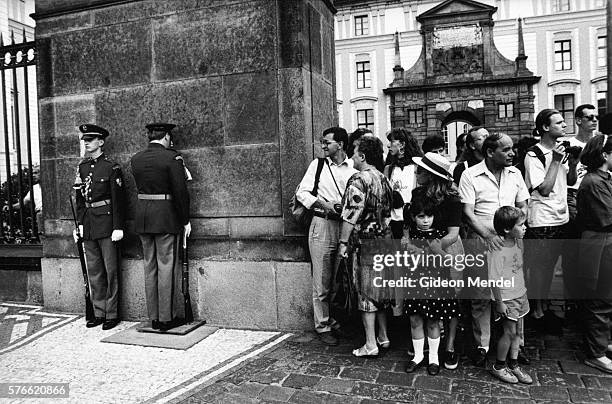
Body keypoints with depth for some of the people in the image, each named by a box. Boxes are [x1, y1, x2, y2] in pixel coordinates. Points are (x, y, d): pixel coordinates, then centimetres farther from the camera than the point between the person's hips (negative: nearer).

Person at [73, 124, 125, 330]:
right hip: (88, 226, 6)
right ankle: (99, 313, 21)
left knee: (111, 270, 1)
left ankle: (112, 314, 10)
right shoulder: (82, 167, 12)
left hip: (106, 223, -6)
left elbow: (118, 199, -10)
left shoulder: (111, 167, -7)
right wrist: (79, 224, 12)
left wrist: (118, 227, -14)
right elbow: (79, 199, 16)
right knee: (94, 271, 11)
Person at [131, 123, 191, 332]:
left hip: (142, 218, 6)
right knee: (166, 267, 1)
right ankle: (166, 318, 6)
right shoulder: (172, 157, -10)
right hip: (166, 219, -5)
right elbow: (180, 191, -13)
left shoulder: (135, 159, 8)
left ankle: (154, 318, 18)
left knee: (150, 268, 11)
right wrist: (186, 220, -6)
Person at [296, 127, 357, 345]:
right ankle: (322, 326, 14)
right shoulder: (317, 164, 6)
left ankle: (337, 322, 26)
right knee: (322, 282, 2)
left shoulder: (354, 167, 6)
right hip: (322, 225, -1)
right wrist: (324, 204, -10)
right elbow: (302, 192, 3)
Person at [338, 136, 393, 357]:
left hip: (364, 242, -8)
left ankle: (371, 344, 7)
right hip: (384, 239, 8)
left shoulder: (358, 180, -16)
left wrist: (343, 242, -14)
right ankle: (383, 336, 27)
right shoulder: (383, 179, 9)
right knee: (381, 289, 16)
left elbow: (351, 215, -19)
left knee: (366, 292, 1)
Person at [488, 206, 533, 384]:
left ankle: (513, 365, 31)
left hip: (520, 294, 8)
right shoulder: (497, 250, -26)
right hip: (507, 298, -8)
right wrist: (499, 302, -17)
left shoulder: (516, 243, 0)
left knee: (517, 331, 15)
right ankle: (498, 367, 21)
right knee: (510, 331, 2)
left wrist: (523, 291, 19)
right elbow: (494, 279, -22)